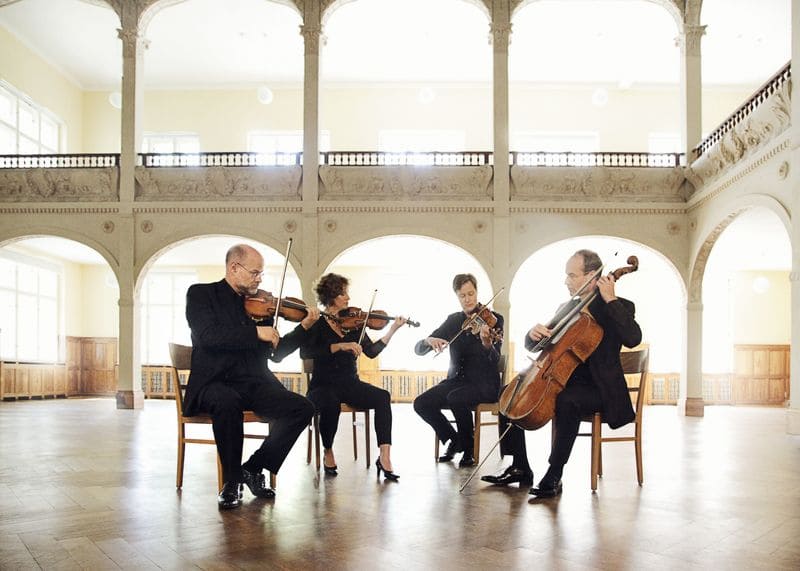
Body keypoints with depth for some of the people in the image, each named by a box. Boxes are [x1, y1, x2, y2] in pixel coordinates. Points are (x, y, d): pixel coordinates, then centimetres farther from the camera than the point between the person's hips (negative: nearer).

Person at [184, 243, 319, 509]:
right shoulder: (201, 294, 3)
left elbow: (276, 353, 15)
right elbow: (207, 335, -16)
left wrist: (304, 326, 3)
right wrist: (256, 332, -19)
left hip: (255, 383, 5)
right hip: (215, 382, -5)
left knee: (303, 408, -17)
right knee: (227, 402, -38)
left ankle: (253, 468, -1)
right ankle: (231, 482, -16)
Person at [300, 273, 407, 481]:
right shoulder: (317, 324, -3)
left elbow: (372, 351, 1)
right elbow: (305, 352, -21)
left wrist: (392, 330, -8)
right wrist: (340, 346, -29)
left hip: (351, 385, 4)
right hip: (323, 386, -3)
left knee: (383, 396, -24)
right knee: (331, 403, -36)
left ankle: (384, 456, -27)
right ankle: (328, 453, -8)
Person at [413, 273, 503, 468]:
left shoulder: (493, 319, -4)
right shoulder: (453, 320, 7)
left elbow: (494, 360, -16)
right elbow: (419, 349, 4)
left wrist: (487, 343, -38)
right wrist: (429, 341, -20)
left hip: (483, 383, -4)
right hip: (456, 380, 5)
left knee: (455, 398, -34)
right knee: (421, 403, -18)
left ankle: (468, 450, -10)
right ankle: (453, 439, 7)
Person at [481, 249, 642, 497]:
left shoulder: (618, 307, -4)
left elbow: (633, 338, -26)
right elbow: (532, 346, 15)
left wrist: (611, 300, -22)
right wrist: (534, 333, -9)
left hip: (597, 388, -7)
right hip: (561, 381, 7)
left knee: (567, 400, -38)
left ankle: (554, 475, -26)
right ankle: (520, 468, 1)